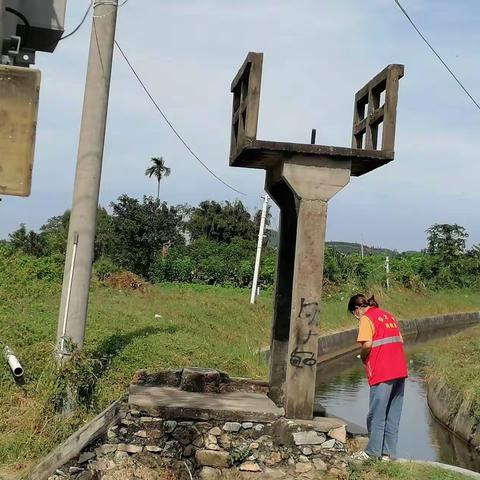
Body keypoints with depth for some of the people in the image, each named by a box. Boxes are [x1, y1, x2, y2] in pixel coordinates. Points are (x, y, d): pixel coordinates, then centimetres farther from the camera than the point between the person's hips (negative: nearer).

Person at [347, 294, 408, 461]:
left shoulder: (366, 319, -5)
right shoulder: (388, 315, 18)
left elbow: (367, 344, -17)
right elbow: (400, 340, 16)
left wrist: (363, 357, 1)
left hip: (382, 373, -7)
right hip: (400, 370, 7)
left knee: (377, 414, 2)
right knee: (393, 414, 10)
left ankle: (373, 451, 8)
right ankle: (389, 452, 15)